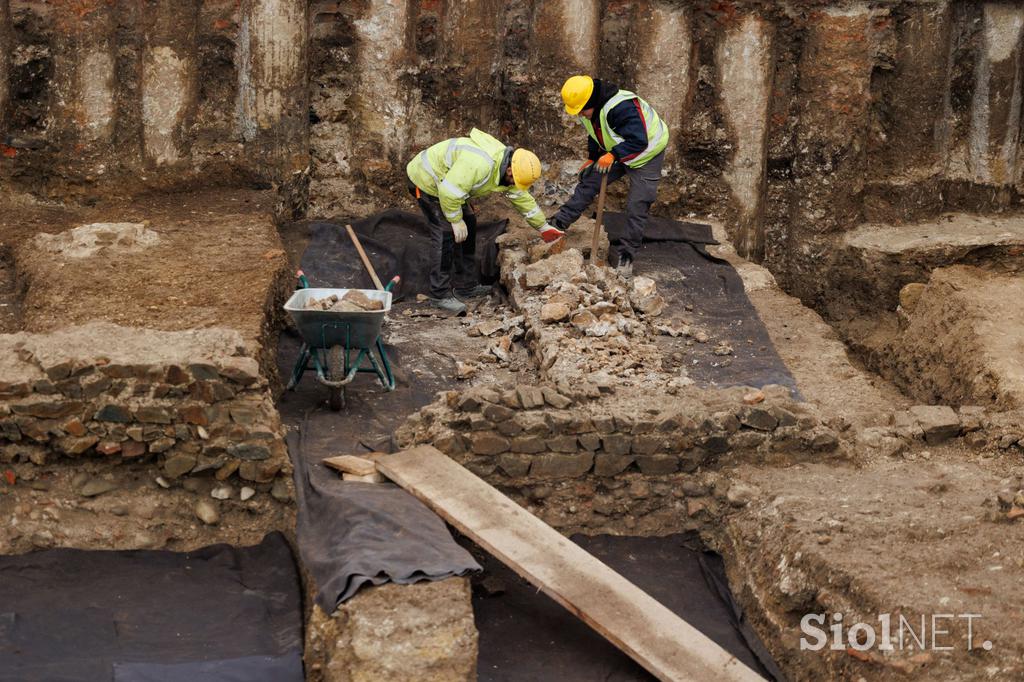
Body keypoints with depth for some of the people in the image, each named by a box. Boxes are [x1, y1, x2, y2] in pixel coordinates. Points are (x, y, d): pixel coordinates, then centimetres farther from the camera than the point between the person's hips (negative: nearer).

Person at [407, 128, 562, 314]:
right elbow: (449, 191, -36)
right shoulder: (479, 164, -37)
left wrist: (543, 227, 17)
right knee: (446, 232, -16)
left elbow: (523, 199, 11)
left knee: (468, 225, 11)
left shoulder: (505, 168, -3)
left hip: (447, 182, 10)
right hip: (426, 181, -10)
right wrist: (456, 220, -23)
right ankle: (439, 295, -11)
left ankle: (466, 286, 20)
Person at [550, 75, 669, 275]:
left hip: (646, 155, -8)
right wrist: (592, 159, 9)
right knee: (588, 180, 4)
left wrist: (612, 155, -49)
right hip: (616, 154, 8)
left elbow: (638, 141, -43)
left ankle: (627, 255, 6)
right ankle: (560, 223, 15)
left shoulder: (622, 108, -40)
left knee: (637, 207, -6)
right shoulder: (589, 109, -10)